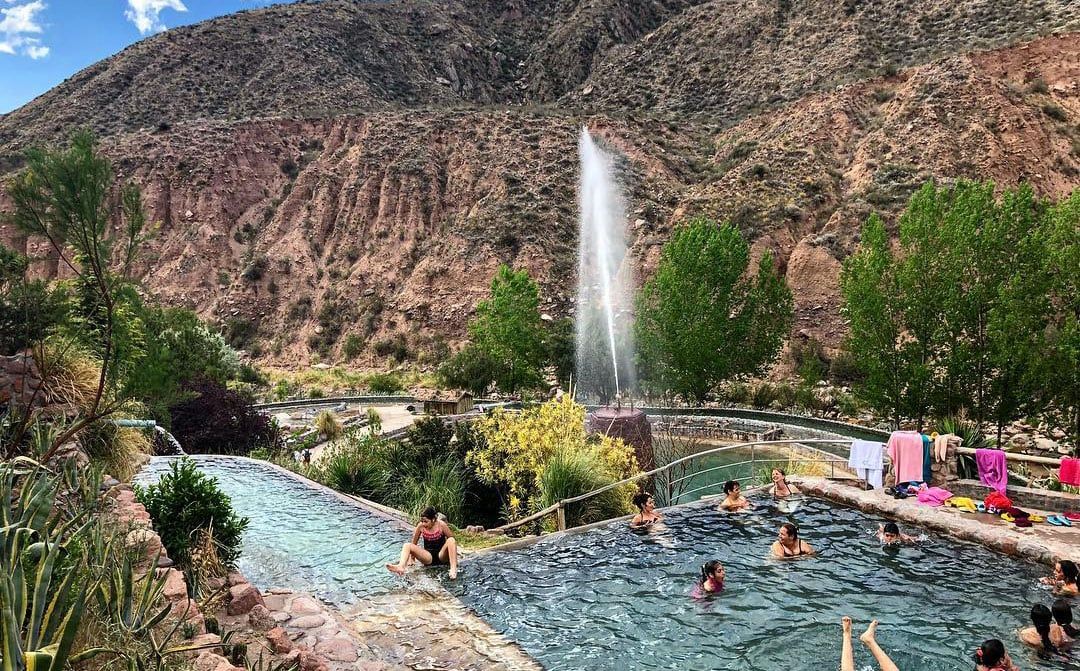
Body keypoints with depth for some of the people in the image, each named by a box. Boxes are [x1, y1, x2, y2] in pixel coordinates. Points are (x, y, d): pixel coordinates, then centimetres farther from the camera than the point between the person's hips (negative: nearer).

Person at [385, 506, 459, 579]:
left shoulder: (441, 525, -10)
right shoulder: (420, 526, -5)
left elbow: (453, 541, -3)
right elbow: (413, 544, 7)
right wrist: (411, 559, 6)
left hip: (441, 556, -2)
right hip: (428, 557, 2)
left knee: (451, 540, -31)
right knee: (407, 546, -18)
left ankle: (453, 569, -42)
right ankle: (401, 567, -46)